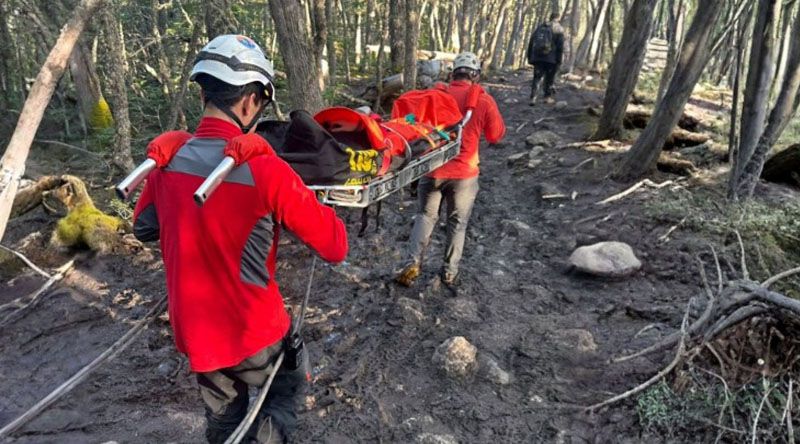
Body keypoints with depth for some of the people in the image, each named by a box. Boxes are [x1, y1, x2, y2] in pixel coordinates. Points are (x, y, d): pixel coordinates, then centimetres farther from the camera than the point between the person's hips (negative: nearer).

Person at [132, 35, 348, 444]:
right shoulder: (264, 169, -26)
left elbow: (143, 228, 11)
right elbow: (335, 247, -17)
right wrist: (305, 217, 1)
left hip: (193, 333, 5)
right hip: (253, 334, -5)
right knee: (289, 384, 26)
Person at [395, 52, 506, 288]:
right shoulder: (484, 101, -7)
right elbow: (496, 135, 3)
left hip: (432, 168, 2)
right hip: (464, 173, -1)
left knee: (426, 215, 17)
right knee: (458, 223, 13)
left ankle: (414, 261, 4)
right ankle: (450, 272, 19)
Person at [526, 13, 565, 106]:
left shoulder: (539, 27, 16)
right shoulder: (558, 29, 2)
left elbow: (531, 43, 14)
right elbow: (560, 46, -7)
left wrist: (530, 58, 16)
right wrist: (559, 60, -5)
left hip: (537, 57, 3)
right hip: (550, 58, -3)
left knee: (537, 78, 4)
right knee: (549, 78, 10)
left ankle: (533, 98, -9)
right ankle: (547, 97, 12)